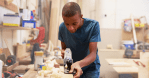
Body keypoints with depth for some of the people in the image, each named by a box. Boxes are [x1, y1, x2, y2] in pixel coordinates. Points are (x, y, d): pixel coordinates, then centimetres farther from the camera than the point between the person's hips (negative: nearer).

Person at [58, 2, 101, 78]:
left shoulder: (93, 25, -24)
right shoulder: (62, 27, -14)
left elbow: (93, 54, -27)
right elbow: (64, 48, 0)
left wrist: (79, 64, -46)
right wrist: (64, 52, -24)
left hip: (90, 67, -2)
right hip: (72, 68, 3)